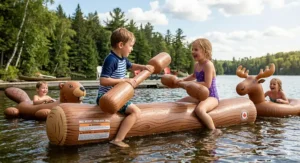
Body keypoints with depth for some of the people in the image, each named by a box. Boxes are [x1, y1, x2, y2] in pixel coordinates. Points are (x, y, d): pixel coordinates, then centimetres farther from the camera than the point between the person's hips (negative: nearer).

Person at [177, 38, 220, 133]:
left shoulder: (208, 65, -18)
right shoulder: (196, 65, 8)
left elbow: (207, 84, -26)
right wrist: (183, 80, 16)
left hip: (211, 97, -10)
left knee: (199, 110, -38)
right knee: (179, 103, 12)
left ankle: (214, 131, -25)